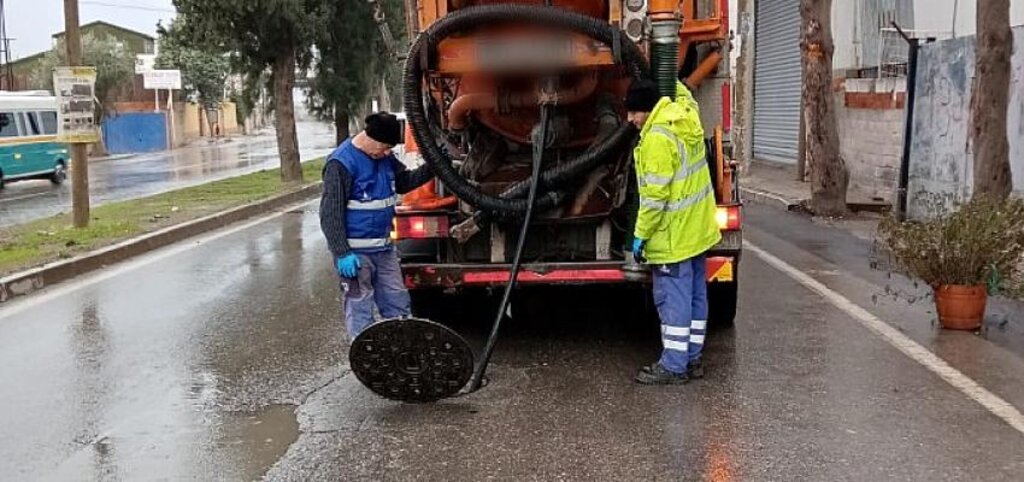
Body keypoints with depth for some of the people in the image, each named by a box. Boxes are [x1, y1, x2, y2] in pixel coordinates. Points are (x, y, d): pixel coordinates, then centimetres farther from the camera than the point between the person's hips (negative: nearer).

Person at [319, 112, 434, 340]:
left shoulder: (384, 157, 6)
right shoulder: (341, 163, -16)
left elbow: (404, 181, 21)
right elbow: (330, 214, -17)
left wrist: (432, 167, 5)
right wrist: (342, 254, -20)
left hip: (384, 248, 8)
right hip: (356, 252, -8)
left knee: (399, 304, 12)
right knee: (360, 309, 1)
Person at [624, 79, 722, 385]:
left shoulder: (657, 138, -21)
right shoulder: (685, 112, 5)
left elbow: (655, 193, -23)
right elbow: (684, 94, 33)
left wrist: (641, 234, -16)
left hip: (673, 235, -10)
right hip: (699, 230, 10)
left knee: (673, 299, -2)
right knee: (695, 294, 14)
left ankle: (673, 366, 5)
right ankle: (692, 359, 24)